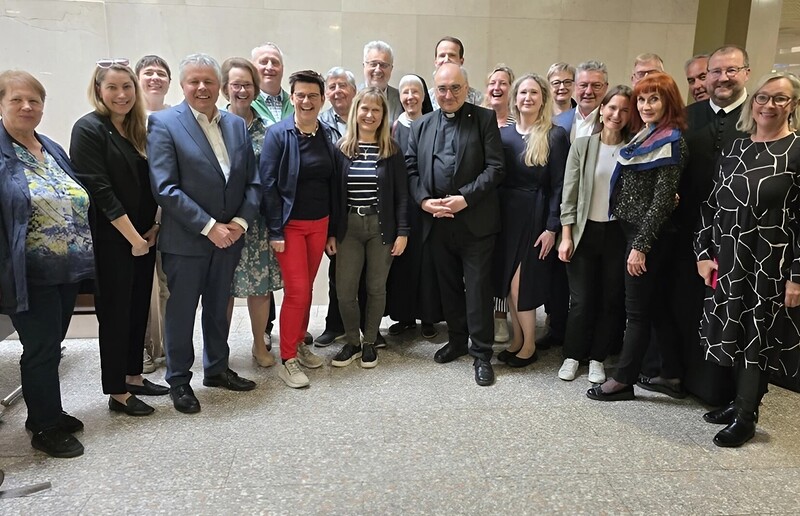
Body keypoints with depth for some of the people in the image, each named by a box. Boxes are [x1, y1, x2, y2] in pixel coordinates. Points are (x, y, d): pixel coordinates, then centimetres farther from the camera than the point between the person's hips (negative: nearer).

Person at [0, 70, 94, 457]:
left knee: (51, 346, 18)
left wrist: (83, 257, 14)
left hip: (68, 270, 7)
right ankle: (45, 429, 17)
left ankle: (46, 413, 33)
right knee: (41, 350, 2)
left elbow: (78, 205, 18)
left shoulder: (53, 150, 13)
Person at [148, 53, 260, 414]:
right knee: (181, 311, 9)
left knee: (218, 307, 18)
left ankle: (217, 369, 36)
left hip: (229, 236, 5)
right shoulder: (164, 123, -8)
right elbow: (165, 188, -16)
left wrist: (241, 220, -8)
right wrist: (209, 226, -18)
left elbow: (252, 181, 7)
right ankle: (178, 380, 26)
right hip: (185, 239, -4)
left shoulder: (237, 125, 7)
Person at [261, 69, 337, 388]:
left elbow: (332, 182, 8)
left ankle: (299, 344, 28)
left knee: (307, 288, 12)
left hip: (319, 223, 5)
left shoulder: (327, 135, 5)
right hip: (290, 224, -4)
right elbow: (268, 184, -11)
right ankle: (287, 360, 6)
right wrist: (275, 231, -14)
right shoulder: (278, 134, -9)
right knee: (296, 290, -6)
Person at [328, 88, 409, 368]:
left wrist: (402, 232, -6)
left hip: (381, 226, -1)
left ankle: (369, 342, 25)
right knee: (344, 289, -1)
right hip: (349, 226, 1)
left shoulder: (392, 150, 0)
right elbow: (334, 193, 3)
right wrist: (331, 232, -1)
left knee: (376, 287, 8)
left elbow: (402, 195, 0)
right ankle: (352, 341, 20)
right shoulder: (342, 148, 2)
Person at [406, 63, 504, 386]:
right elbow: (411, 169, 8)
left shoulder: (485, 119, 0)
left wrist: (465, 198, -17)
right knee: (449, 285, 15)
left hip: (476, 221, -4)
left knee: (478, 288, 1)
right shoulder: (421, 126, 11)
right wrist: (424, 200, -9)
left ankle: (481, 354, 12)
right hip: (437, 222, 4)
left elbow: (495, 168, -7)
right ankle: (457, 340, 32)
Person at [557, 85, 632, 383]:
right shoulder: (582, 146, -1)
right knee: (581, 299, 4)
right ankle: (572, 355, 22)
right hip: (585, 231, -1)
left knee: (612, 299, 8)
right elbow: (569, 194, -2)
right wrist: (566, 236, -6)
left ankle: (597, 358, 24)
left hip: (619, 233, 1)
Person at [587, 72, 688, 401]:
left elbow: (662, 200, -17)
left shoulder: (670, 142, -13)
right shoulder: (645, 137, 13)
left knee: (637, 309, 0)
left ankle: (623, 380, 12)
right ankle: (673, 374, 26)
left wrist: (640, 246, -19)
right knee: (653, 306, 15)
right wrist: (635, 240, 10)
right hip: (633, 230, 9)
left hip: (648, 235, -9)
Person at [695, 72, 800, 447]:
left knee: (759, 338, 5)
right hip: (729, 259, 5)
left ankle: (746, 416, 19)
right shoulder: (736, 148, 8)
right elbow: (712, 204, 9)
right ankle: (740, 401, 31)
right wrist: (704, 252, 3)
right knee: (734, 334, 13)